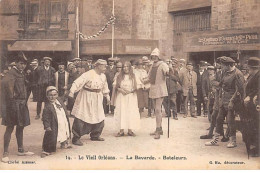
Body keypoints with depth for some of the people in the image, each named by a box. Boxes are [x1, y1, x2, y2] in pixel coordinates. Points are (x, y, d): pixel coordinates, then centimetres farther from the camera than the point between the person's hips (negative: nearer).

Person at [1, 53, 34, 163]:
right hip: (14, 104, -8)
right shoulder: (12, 73, -13)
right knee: (10, 128, -3)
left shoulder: (22, 73, 13)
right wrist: (11, 95, -24)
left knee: (20, 127, 15)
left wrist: (25, 99, 11)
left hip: (22, 104, 8)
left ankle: (21, 150, 26)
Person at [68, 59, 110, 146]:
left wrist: (107, 96, 26)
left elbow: (104, 87, 22)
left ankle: (95, 135, 31)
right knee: (81, 118, -5)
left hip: (97, 99, 7)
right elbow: (78, 82, -29)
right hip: (86, 99, -7)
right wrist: (72, 91, -41)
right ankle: (76, 138, 5)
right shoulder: (88, 74, -18)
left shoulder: (103, 76, 5)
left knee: (99, 118, 12)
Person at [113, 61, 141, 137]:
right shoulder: (119, 76, 8)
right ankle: (121, 130, -2)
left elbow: (139, 85, 0)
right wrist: (120, 89, -10)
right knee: (121, 112, -4)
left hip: (131, 97, -1)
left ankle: (130, 130, 2)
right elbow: (115, 85, 8)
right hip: (121, 97, 1)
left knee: (131, 112, -4)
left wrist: (131, 90, -11)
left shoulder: (133, 76, 4)